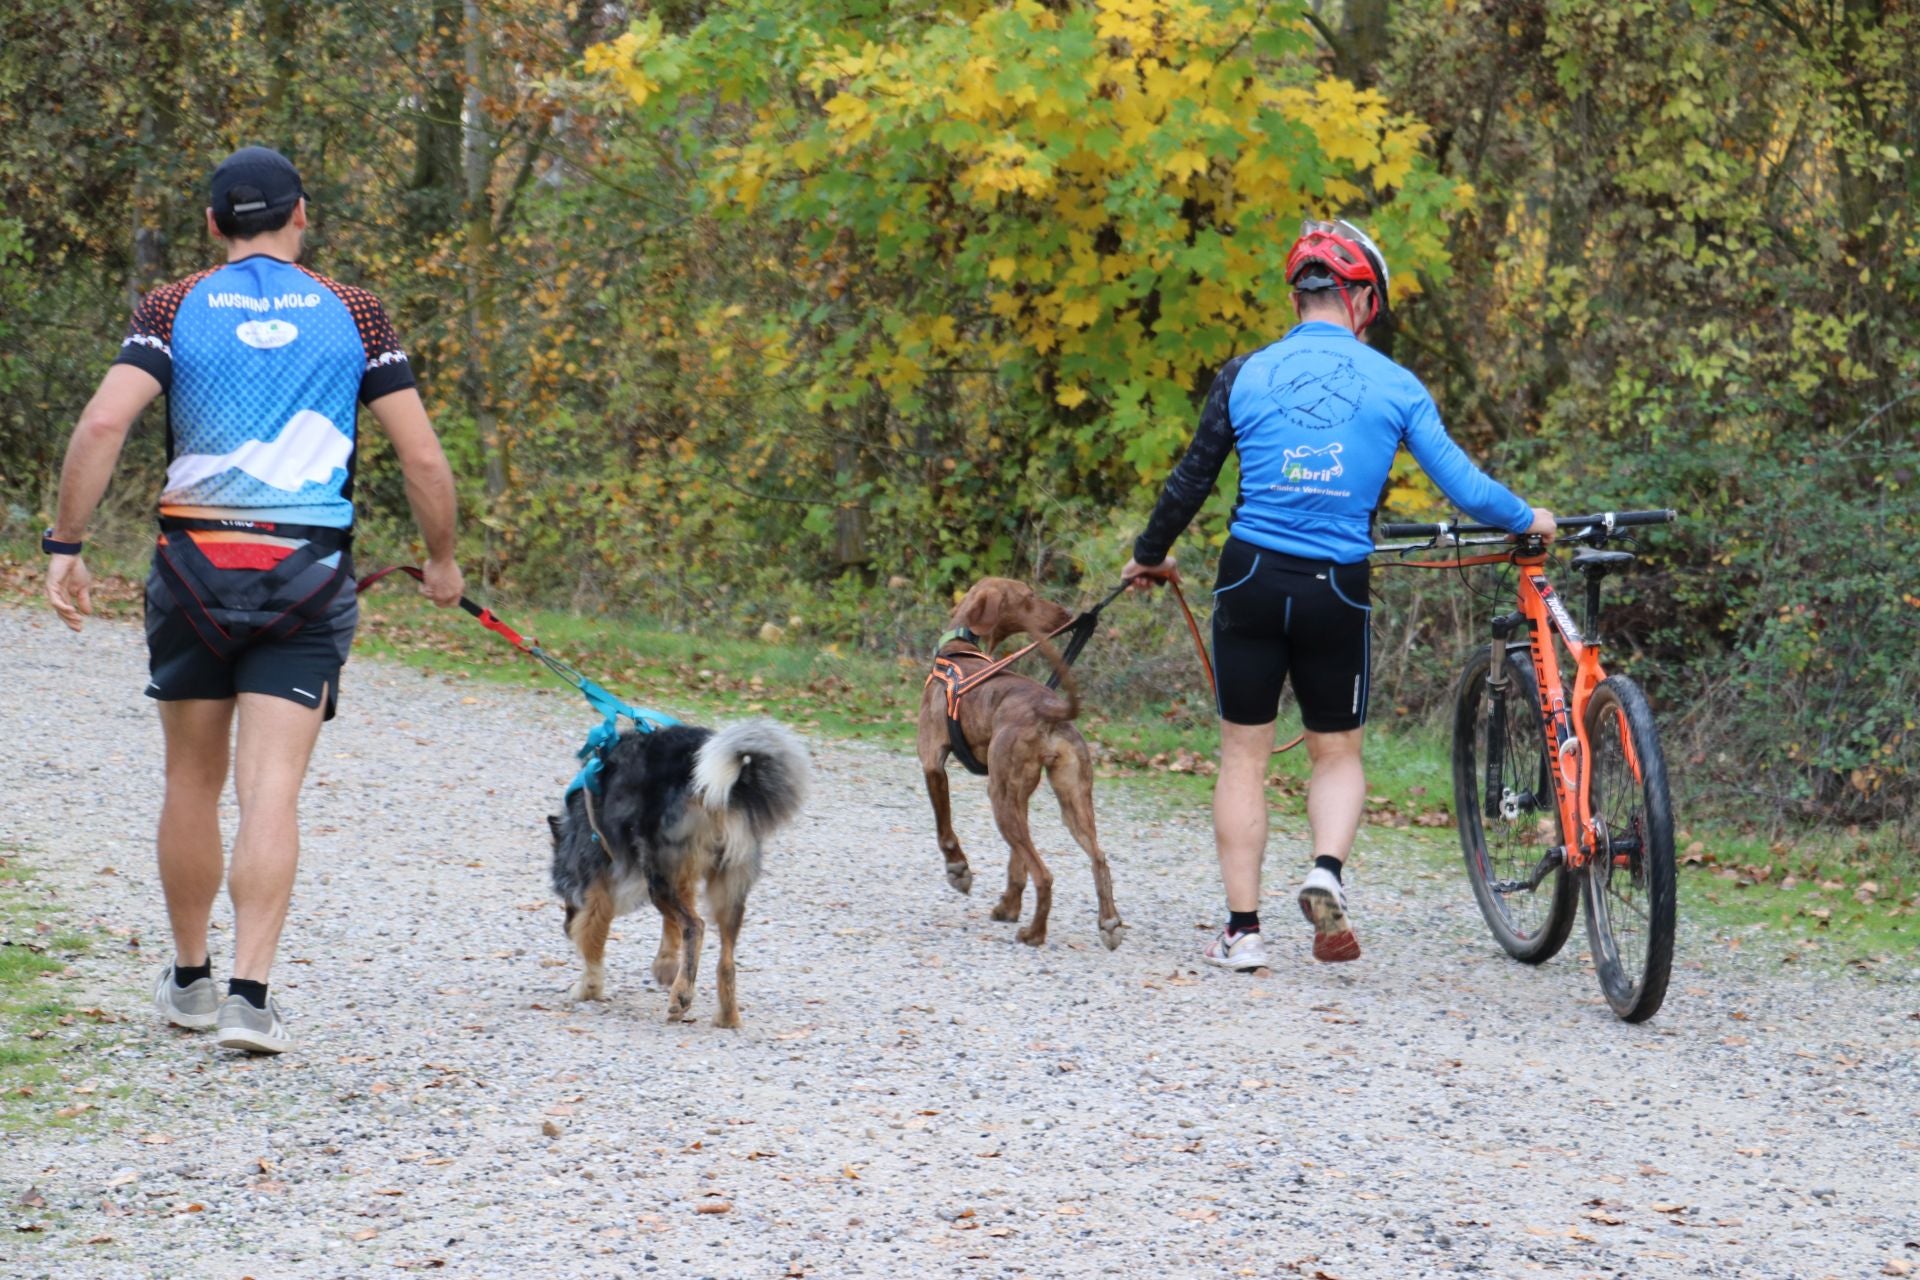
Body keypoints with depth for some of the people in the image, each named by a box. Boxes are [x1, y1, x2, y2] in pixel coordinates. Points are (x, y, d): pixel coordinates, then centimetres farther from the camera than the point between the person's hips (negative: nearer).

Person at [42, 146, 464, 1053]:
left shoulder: (175, 309, 3)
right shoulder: (351, 313, 4)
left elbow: (103, 424, -12)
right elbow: (422, 457, 2)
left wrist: (64, 546, -6)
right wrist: (442, 560, 16)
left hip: (195, 566, 1)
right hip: (307, 572, -1)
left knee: (193, 780, 15)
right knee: (272, 788, -5)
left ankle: (189, 979, 27)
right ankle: (250, 995, -16)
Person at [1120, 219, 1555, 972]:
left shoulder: (1247, 375, 0)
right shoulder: (1394, 385, -1)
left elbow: (1192, 480, 4)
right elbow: (1457, 480, -1)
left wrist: (1149, 556, 20)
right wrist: (1527, 521, 18)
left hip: (1252, 578, 0)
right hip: (1337, 590, 0)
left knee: (1243, 754, 9)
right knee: (1337, 752, 15)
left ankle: (1241, 929, 6)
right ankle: (1327, 870, -13)